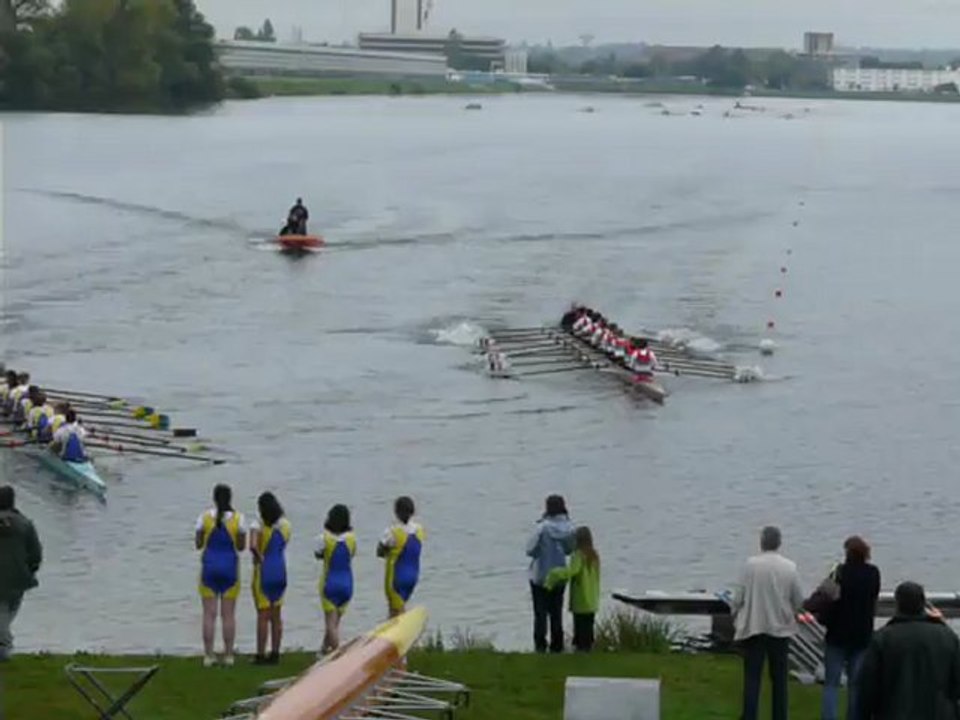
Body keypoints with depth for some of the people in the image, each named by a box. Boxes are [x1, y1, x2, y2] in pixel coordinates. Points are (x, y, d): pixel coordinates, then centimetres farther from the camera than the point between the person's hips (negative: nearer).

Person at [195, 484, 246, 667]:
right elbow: (241, 546, 3)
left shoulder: (205, 517, -5)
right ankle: (228, 655, 5)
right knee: (229, 614, 5)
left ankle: (208, 655, 0)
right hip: (230, 569, 0)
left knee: (209, 614, 3)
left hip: (209, 568, 0)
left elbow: (198, 544, 2)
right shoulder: (238, 518, -5)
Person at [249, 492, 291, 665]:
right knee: (276, 615, 13)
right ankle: (275, 654, 16)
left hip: (264, 571, -5)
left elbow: (253, 546, -31)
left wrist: (259, 558, -13)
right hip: (281, 571, 5)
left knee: (263, 615, -1)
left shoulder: (258, 526, -15)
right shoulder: (285, 525, 2)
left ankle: (261, 655, 2)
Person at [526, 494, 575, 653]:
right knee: (557, 613, 16)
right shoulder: (568, 528, -8)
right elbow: (569, 549, 4)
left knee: (540, 613, 7)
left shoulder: (542, 527, -21)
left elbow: (530, 550, -15)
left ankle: (540, 646, 6)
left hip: (540, 576, -4)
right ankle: (557, 646, 20)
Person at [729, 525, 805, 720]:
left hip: (754, 626, -2)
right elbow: (798, 600, 1)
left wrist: (735, 613, 11)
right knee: (779, 678, 12)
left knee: (752, 678, 2)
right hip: (781, 628, 2)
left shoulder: (751, 564, -12)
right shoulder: (789, 567, -6)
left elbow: (738, 596, -9)